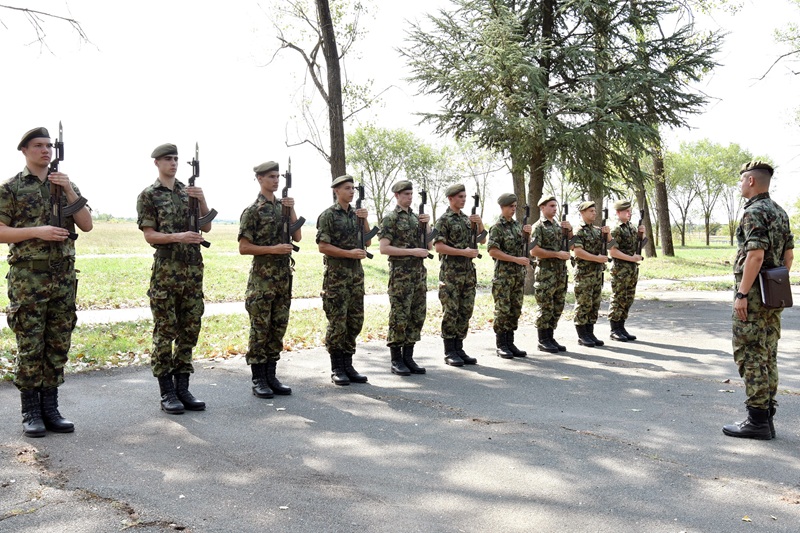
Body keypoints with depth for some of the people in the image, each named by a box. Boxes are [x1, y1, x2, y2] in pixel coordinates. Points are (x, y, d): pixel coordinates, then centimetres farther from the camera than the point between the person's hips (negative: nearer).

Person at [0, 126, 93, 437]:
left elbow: (87, 225, 4)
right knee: (29, 347, 0)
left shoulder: (66, 185, 12)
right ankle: (30, 413, 10)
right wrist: (36, 231, -16)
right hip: (28, 278, -4)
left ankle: (50, 408, 16)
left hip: (64, 277, 4)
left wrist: (70, 192, -7)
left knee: (58, 346, 7)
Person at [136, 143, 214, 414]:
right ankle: (167, 392, 6)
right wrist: (178, 237, -21)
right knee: (165, 332, -1)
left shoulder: (189, 191, 15)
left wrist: (202, 201, -5)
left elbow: (206, 227, 11)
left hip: (193, 269, 5)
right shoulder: (148, 196, 1)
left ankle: (182, 387, 16)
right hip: (166, 271, -5)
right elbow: (149, 235, -5)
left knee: (189, 330, 7)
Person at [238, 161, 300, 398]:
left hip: (284, 277, 7)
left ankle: (271, 376, 18)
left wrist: (292, 210, -2)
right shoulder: (253, 211, -6)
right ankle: (258, 380, 6)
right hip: (262, 278, -7)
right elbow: (243, 248, -10)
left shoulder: (283, 205, 13)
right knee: (260, 329, -1)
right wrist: (273, 249, -17)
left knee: (278, 328, 10)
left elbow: (297, 237, 9)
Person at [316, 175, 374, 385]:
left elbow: (367, 242, 12)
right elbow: (323, 247, -11)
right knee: (337, 323, -3)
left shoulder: (356, 214, 13)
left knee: (355, 321, 9)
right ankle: (337, 369, 6)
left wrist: (365, 220, -2)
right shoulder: (328, 215, -6)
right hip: (336, 275, -6)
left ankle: (348, 365, 18)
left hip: (356, 273, 7)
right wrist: (350, 253, -16)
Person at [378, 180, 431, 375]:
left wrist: (426, 224, 1)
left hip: (419, 272, 7)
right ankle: (396, 360, 5)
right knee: (399, 317, -4)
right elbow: (384, 248, -13)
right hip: (400, 273, -7)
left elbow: (427, 245, 15)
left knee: (417, 316, 8)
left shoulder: (416, 217, 15)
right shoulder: (390, 219, -5)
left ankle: (408, 357, 17)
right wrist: (411, 251, -16)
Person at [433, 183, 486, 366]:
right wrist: (464, 252, -17)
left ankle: (459, 349, 16)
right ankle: (449, 353, 3)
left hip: (468, 271, 7)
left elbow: (483, 240, 18)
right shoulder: (444, 220, -5)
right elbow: (439, 247, -14)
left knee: (465, 312, 8)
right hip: (451, 272, -7)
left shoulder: (467, 219, 15)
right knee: (451, 313, -3)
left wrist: (480, 223, 1)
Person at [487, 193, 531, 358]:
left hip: (519, 274, 7)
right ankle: (501, 345, 5)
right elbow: (493, 251, -16)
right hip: (503, 275, -7)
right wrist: (516, 259, -18)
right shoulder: (497, 227, -8)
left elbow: (525, 246, 22)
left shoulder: (518, 225, 13)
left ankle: (510, 343, 16)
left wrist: (528, 234, 2)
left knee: (515, 310, 9)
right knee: (503, 310, -3)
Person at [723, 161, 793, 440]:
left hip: (754, 293, -9)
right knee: (768, 355, 13)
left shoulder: (754, 212, -15)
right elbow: (788, 254, 17)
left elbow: (756, 255, -23)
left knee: (750, 355, -4)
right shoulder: (780, 212, 14)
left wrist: (742, 294, -21)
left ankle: (757, 420, -1)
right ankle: (767, 415, 19)